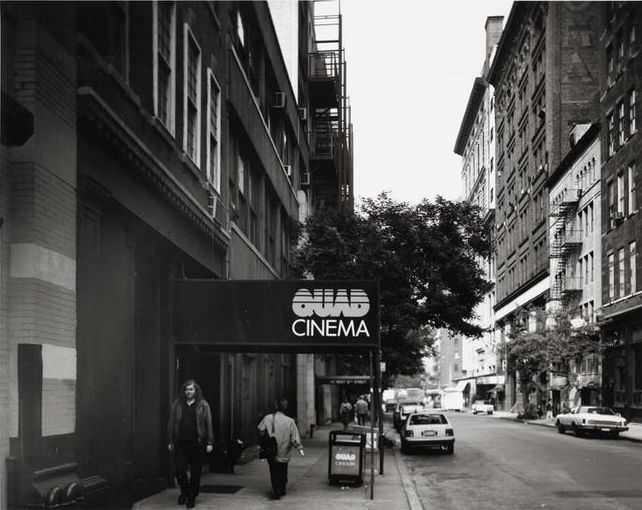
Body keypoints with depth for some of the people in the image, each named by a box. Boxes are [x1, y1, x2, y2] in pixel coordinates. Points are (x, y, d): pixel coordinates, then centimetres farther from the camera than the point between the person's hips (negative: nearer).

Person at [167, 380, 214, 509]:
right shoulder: (177, 405, 8)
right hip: (180, 443, 1)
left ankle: (192, 497, 17)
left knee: (196, 472, 3)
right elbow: (171, 424, 11)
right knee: (180, 470, -2)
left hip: (197, 443, -1)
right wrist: (170, 441, 8)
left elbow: (208, 424, 2)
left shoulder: (203, 405, 3)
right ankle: (184, 491, 23)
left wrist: (210, 442, -2)